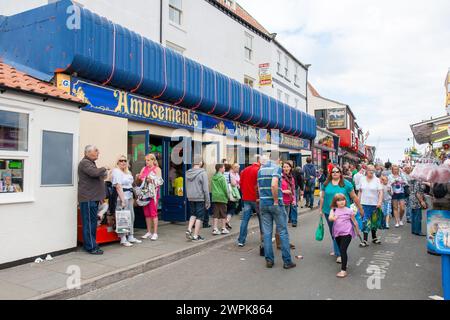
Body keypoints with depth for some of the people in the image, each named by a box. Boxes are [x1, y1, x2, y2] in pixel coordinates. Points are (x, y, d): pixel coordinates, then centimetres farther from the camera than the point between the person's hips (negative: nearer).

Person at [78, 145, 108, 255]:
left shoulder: (90, 163, 23)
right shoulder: (85, 163, -11)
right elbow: (94, 173, -27)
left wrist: (103, 174, 12)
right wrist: (104, 169, -9)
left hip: (93, 198, 10)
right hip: (88, 198, -10)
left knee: (92, 222, 14)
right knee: (89, 223, -6)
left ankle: (90, 245, 21)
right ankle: (91, 247, -2)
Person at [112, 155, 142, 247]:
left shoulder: (127, 172, 18)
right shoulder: (116, 171, -9)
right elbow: (118, 187, -17)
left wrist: (132, 198, 17)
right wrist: (122, 200, -22)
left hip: (129, 196, 9)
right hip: (122, 196, -9)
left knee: (131, 217, 11)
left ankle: (131, 237, 21)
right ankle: (123, 240, 0)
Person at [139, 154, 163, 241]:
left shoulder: (157, 169, 0)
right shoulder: (144, 169, 14)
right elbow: (139, 181, 15)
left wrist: (151, 180, -25)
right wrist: (138, 178, -6)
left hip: (153, 193, -5)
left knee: (153, 213, -6)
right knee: (147, 213, 8)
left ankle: (155, 233, -1)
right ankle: (149, 232, 16)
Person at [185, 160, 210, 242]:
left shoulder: (188, 173, 6)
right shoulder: (203, 173, -12)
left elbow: (186, 187, 13)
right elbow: (205, 188, -12)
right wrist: (208, 201, -6)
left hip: (190, 198, 6)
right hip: (200, 198, -5)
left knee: (193, 214, 21)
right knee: (200, 216, 4)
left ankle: (189, 230, 6)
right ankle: (196, 236, 7)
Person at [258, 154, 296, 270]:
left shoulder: (261, 169, 10)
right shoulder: (277, 168, -10)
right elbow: (274, 185, -24)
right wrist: (276, 201, -16)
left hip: (263, 203, 6)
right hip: (275, 204, -5)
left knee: (267, 232, 9)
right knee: (283, 232, 4)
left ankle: (269, 260, 12)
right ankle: (287, 261, 9)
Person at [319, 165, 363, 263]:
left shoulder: (346, 184, -4)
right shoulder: (326, 184, 5)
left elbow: (354, 197, 1)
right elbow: (322, 197, 12)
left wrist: (360, 209, 5)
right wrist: (321, 209, 11)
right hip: (329, 212, 4)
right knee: (333, 232, 14)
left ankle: (340, 254, 4)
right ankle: (337, 250, 31)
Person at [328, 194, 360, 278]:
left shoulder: (349, 211, -2)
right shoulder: (334, 210, 2)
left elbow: (354, 221, 10)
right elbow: (330, 218, -17)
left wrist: (357, 231, 19)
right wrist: (333, 218, -40)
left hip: (346, 233, -4)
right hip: (337, 233, 4)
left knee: (343, 250, -13)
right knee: (341, 250, 17)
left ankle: (343, 270, -9)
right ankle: (344, 264, 40)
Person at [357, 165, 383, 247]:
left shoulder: (377, 180, -2)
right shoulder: (362, 179, 4)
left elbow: (381, 192, -7)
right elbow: (360, 192, 9)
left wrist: (380, 202, -20)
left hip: (374, 204, 0)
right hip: (364, 204, 0)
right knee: (365, 221, -4)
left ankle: (374, 237, 30)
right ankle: (365, 240, -2)